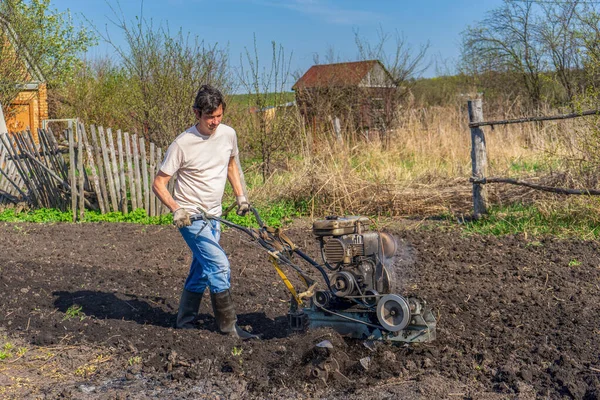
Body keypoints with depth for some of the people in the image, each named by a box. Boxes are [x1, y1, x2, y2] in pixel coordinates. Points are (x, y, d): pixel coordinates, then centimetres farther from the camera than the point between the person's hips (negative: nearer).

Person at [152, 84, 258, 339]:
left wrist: (240, 196, 13)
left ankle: (185, 323, 28)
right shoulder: (182, 144, -19)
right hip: (190, 216, -7)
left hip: (213, 216, 7)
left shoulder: (228, 134, -2)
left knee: (202, 271, 13)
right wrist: (176, 210, -28)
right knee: (219, 265, -15)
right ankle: (229, 327, -2)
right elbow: (158, 184, -15)